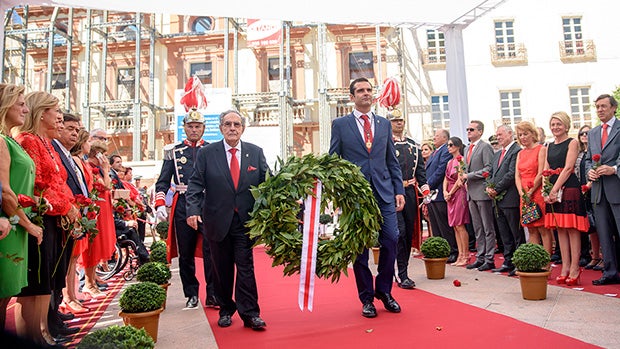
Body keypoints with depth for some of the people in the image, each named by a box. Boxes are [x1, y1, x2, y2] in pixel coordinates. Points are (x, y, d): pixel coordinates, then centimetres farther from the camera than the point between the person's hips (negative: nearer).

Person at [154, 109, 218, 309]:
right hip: (183, 208, 1)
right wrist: (160, 204, -5)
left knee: (211, 251, -5)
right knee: (186, 254, 7)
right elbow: (163, 182, 9)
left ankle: (212, 295, 6)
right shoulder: (173, 151, 11)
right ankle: (191, 294, 21)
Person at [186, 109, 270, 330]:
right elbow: (195, 185, -2)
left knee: (246, 266, 1)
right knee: (222, 269, 12)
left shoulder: (256, 152, 4)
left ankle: (250, 313, 10)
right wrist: (193, 210, -16)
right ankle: (226, 310, 28)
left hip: (246, 221, 0)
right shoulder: (206, 153, 1)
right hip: (217, 221, 0)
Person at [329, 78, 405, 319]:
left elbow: (392, 161, 14)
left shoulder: (384, 124, 15)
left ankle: (384, 290, 19)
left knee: (391, 240, -3)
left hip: (384, 193, 3)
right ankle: (366, 298, 18)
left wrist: (399, 190, 7)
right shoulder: (340, 124, 6)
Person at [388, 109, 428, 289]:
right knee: (399, 231, -11)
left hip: (410, 192, 6)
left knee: (409, 233, 9)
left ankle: (402, 272, 23)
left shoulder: (414, 145, 15)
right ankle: (402, 276, -3)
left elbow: (420, 170, 15)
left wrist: (425, 190, 3)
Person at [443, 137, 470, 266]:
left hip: (459, 193, -8)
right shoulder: (450, 162, 17)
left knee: (459, 225, -7)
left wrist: (450, 193, -8)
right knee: (455, 226, 7)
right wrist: (445, 192, -2)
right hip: (450, 195, 8)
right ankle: (460, 255, 12)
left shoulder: (461, 160, -7)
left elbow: (460, 180, -12)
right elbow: (446, 179, 14)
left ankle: (466, 255, 1)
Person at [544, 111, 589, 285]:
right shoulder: (549, 146, 16)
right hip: (553, 190, 6)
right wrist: (546, 192, -4)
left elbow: (568, 168, -10)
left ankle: (574, 268, 2)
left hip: (569, 188, -6)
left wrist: (555, 190, -16)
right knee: (560, 229, 7)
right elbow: (546, 171, 9)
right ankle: (565, 268, 12)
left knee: (572, 229, -4)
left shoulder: (572, 143, 0)